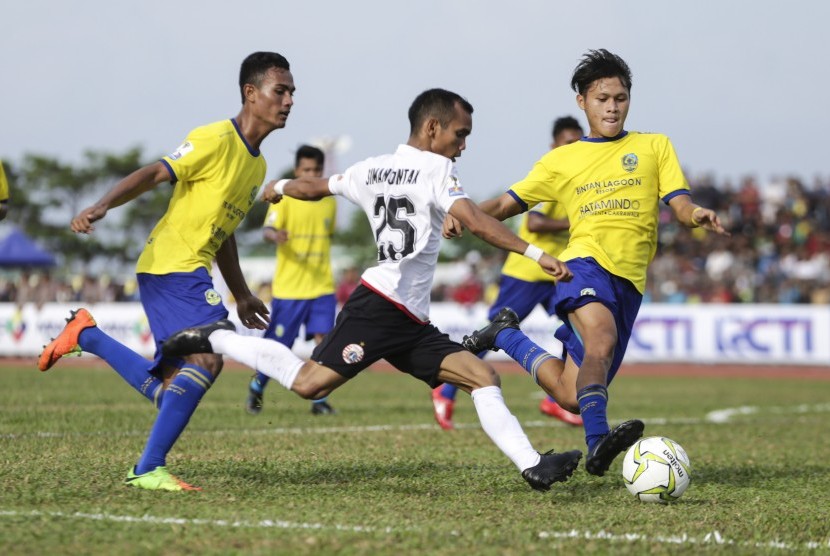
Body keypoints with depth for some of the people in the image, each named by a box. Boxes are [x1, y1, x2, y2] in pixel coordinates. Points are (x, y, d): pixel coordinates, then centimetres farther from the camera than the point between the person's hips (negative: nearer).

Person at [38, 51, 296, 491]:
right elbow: (153, 174, -18)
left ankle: (85, 336, 22)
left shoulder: (258, 165, 17)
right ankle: (148, 469, -17)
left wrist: (241, 296, 28)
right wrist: (102, 206, -33)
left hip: (190, 272, 9)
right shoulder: (216, 139, -11)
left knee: (170, 393, 7)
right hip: (171, 265, -9)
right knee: (206, 359, -22)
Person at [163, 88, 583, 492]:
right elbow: (475, 223, -20)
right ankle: (217, 339, 2)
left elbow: (314, 187, 31)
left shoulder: (373, 169, 19)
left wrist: (279, 188, 52)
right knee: (309, 382, -14)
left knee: (484, 378, 0)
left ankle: (533, 466, -11)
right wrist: (535, 253, -24)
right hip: (381, 307, -10)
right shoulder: (436, 168, -5)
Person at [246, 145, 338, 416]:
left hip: (322, 285, 3)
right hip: (288, 287, -3)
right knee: (278, 345, 4)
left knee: (323, 338, -10)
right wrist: (276, 236, -40)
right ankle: (257, 386, 29)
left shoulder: (329, 202, 10)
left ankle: (320, 399, -3)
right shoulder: (285, 198, -5)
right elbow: (268, 229, -18)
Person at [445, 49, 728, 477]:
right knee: (602, 339, -36)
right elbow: (508, 203, 19)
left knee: (571, 397, -1)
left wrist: (698, 216, -19)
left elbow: (680, 206, 6)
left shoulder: (654, 147, 16)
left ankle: (505, 335, 24)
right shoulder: (562, 160, 17)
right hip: (586, 264, -2)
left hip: (630, 280, 2)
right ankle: (597, 442, -44)